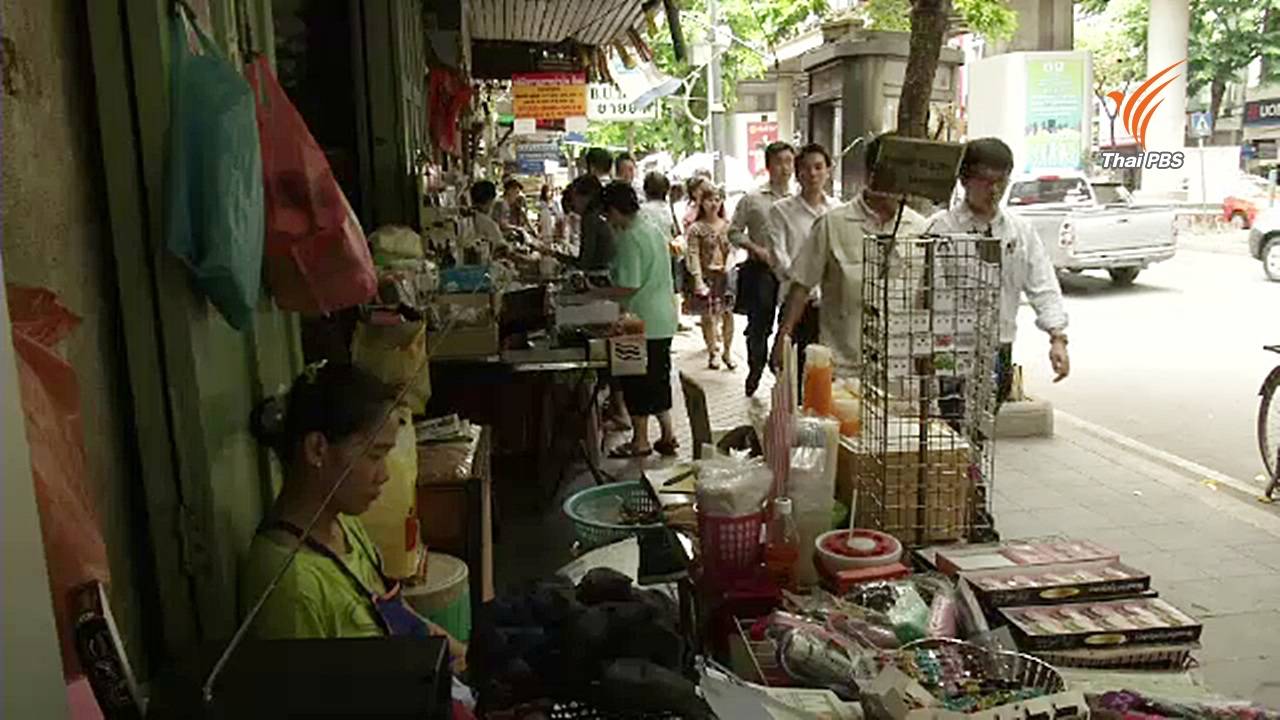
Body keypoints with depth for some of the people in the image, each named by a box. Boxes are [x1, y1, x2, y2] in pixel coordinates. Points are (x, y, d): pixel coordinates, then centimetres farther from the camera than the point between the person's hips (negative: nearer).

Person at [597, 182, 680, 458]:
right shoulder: (654, 230, 11)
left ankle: (640, 441, 13)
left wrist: (596, 292, -11)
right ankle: (667, 435, 22)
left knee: (637, 381, 3)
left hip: (642, 322, -9)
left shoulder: (629, 239, -18)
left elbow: (629, 288, -22)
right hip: (663, 320, 9)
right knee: (658, 378, 16)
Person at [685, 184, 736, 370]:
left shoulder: (728, 226, 8)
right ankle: (712, 354, 15)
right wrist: (698, 280, -16)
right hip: (707, 276, -3)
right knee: (708, 316, 2)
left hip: (726, 275, 3)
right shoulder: (696, 229, -4)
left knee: (728, 313, 3)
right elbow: (693, 255, -9)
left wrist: (729, 265, -6)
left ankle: (727, 352, 17)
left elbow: (733, 249, 12)